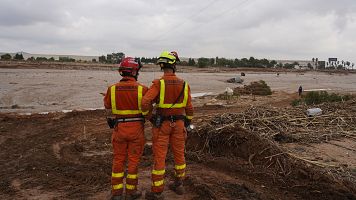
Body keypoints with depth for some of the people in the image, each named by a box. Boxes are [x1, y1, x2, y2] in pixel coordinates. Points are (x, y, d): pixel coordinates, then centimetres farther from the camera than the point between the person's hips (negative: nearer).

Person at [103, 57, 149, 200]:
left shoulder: (112, 89, -6)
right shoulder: (142, 89, -13)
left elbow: (107, 105, 12)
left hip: (119, 128, 2)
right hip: (136, 129, -2)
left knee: (118, 160, 14)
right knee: (133, 160, 11)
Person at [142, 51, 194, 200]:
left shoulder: (158, 83, -15)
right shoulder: (184, 84, -4)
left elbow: (145, 102, -26)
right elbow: (189, 108, 1)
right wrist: (188, 122, 17)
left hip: (161, 124, -3)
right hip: (178, 123, 4)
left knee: (159, 156, 3)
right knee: (179, 153, 17)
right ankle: (178, 185, 31)